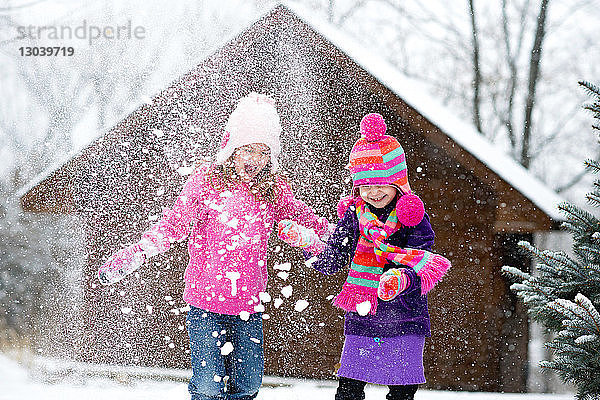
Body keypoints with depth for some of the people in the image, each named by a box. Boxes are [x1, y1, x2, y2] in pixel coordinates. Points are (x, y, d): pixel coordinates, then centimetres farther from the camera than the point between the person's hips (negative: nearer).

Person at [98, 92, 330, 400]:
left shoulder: (274, 189, 4)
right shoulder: (206, 180, -5)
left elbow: (303, 220, 21)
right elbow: (172, 226, -7)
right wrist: (130, 257, -18)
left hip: (249, 304, 3)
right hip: (206, 302, -3)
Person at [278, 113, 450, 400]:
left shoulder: (412, 218, -5)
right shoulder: (354, 217, 4)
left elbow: (425, 269, -14)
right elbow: (330, 263, 4)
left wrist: (401, 281, -35)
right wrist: (307, 242, -14)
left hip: (404, 322, -2)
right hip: (360, 320, 2)